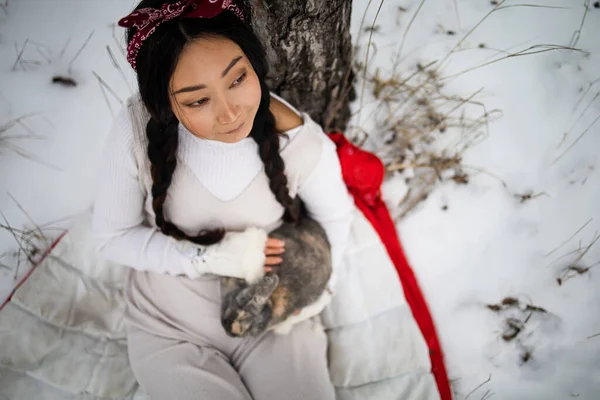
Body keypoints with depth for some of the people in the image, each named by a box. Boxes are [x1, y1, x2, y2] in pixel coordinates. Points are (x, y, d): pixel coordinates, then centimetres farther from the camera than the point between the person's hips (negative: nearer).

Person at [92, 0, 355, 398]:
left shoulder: (302, 141, -22)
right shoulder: (138, 129, -25)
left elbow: (335, 215, 1)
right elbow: (114, 236, -11)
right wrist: (208, 257, -23)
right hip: (170, 328, 0)